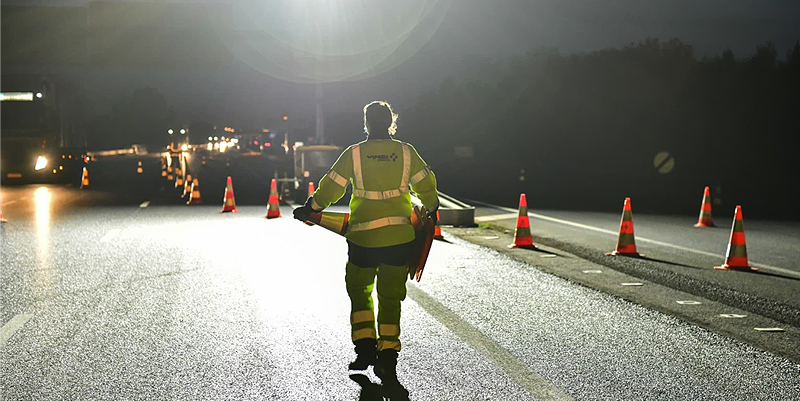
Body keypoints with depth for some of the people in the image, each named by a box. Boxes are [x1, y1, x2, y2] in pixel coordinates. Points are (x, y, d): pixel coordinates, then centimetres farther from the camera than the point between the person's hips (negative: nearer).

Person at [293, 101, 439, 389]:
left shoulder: (354, 153, -4)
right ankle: (388, 357, 1)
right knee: (391, 297, 7)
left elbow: (331, 187, 1)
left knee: (359, 290, 19)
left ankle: (365, 346, 13)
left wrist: (310, 209, 17)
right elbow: (425, 184, 8)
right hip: (399, 235, 1)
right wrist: (431, 209, 27)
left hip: (362, 237, -1)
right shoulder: (406, 152, 0)